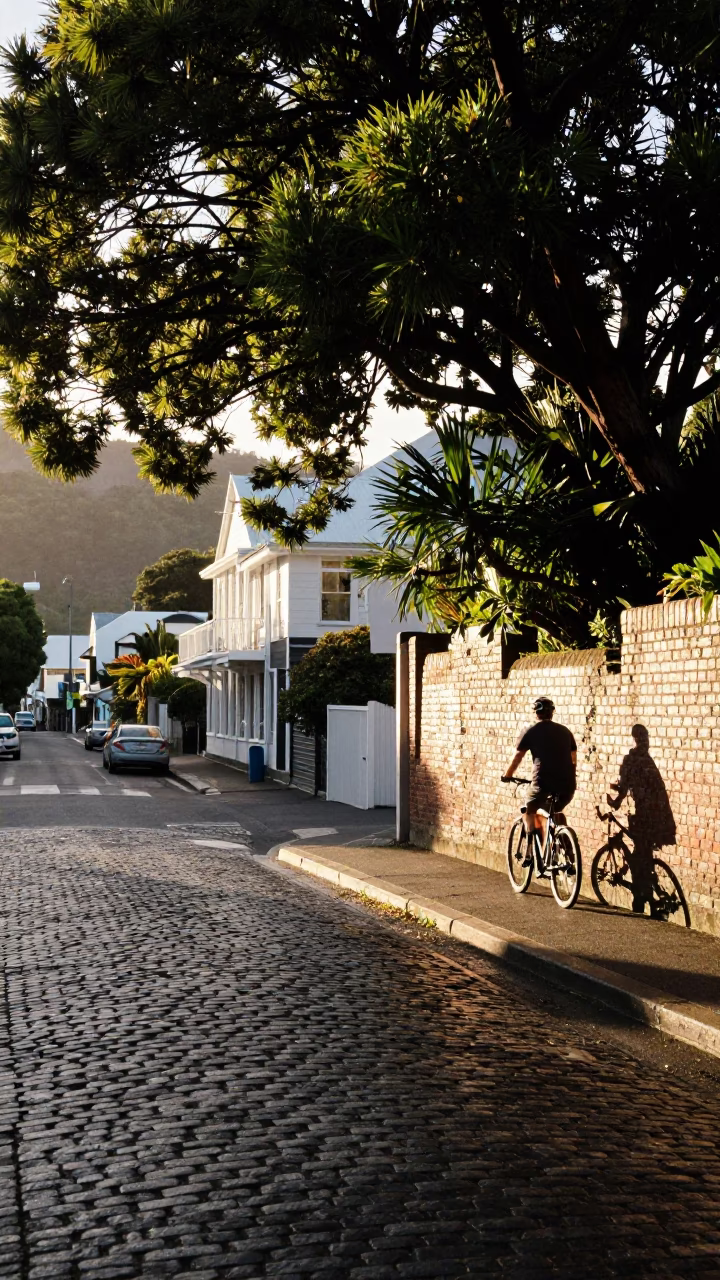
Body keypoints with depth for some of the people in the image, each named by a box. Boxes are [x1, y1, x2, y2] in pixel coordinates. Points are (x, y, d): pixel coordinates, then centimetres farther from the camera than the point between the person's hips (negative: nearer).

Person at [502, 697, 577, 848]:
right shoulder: (565, 731, 17)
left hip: (543, 782, -4)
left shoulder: (530, 732, 7)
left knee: (529, 812, 23)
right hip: (567, 784, 4)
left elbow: (517, 758, 13)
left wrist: (506, 776, 28)